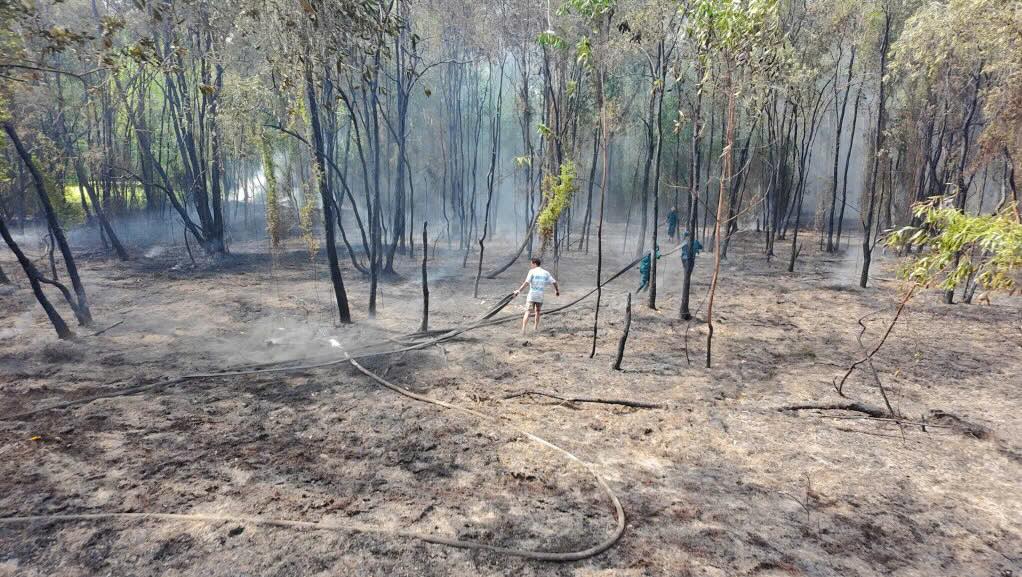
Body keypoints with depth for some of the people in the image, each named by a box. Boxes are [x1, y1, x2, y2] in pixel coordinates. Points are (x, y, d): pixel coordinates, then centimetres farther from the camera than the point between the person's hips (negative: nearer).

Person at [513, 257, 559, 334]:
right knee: (537, 311, 24)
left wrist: (519, 290, -18)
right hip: (540, 296, 3)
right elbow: (554, 282, 8)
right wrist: (557, 290, 24)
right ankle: (536, 327, 30)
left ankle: (523, 329, -20)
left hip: (531, 296, -3)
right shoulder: (545, 273, 8)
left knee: (528, 313, -6)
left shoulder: (532, 271, -4)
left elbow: (526, 283, -17)